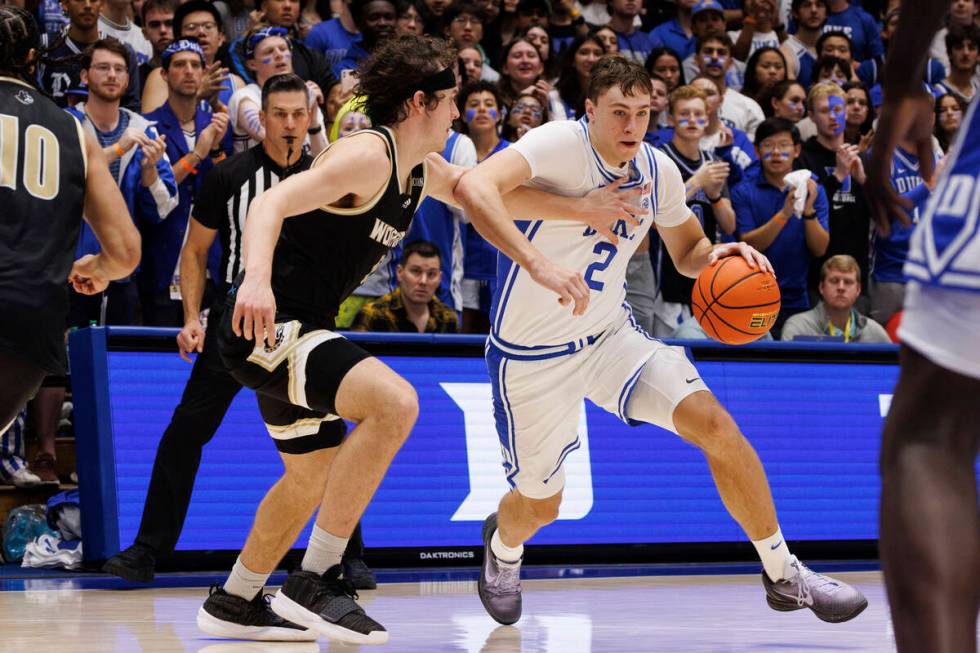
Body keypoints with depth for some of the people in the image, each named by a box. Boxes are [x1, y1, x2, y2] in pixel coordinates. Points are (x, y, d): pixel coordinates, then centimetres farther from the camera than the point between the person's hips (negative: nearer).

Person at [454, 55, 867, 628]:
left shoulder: (659, 171, -4)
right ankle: (503, 545, 48)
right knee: (539, 506, 8)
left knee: (713, 422, -15)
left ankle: (785, 576, -3)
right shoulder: (561, 145, -24)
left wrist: (715, 255, -12)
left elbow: (687, 251, 14)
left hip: (611, 333, 4)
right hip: (533, 356, -4)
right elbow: (475, 187, -42)